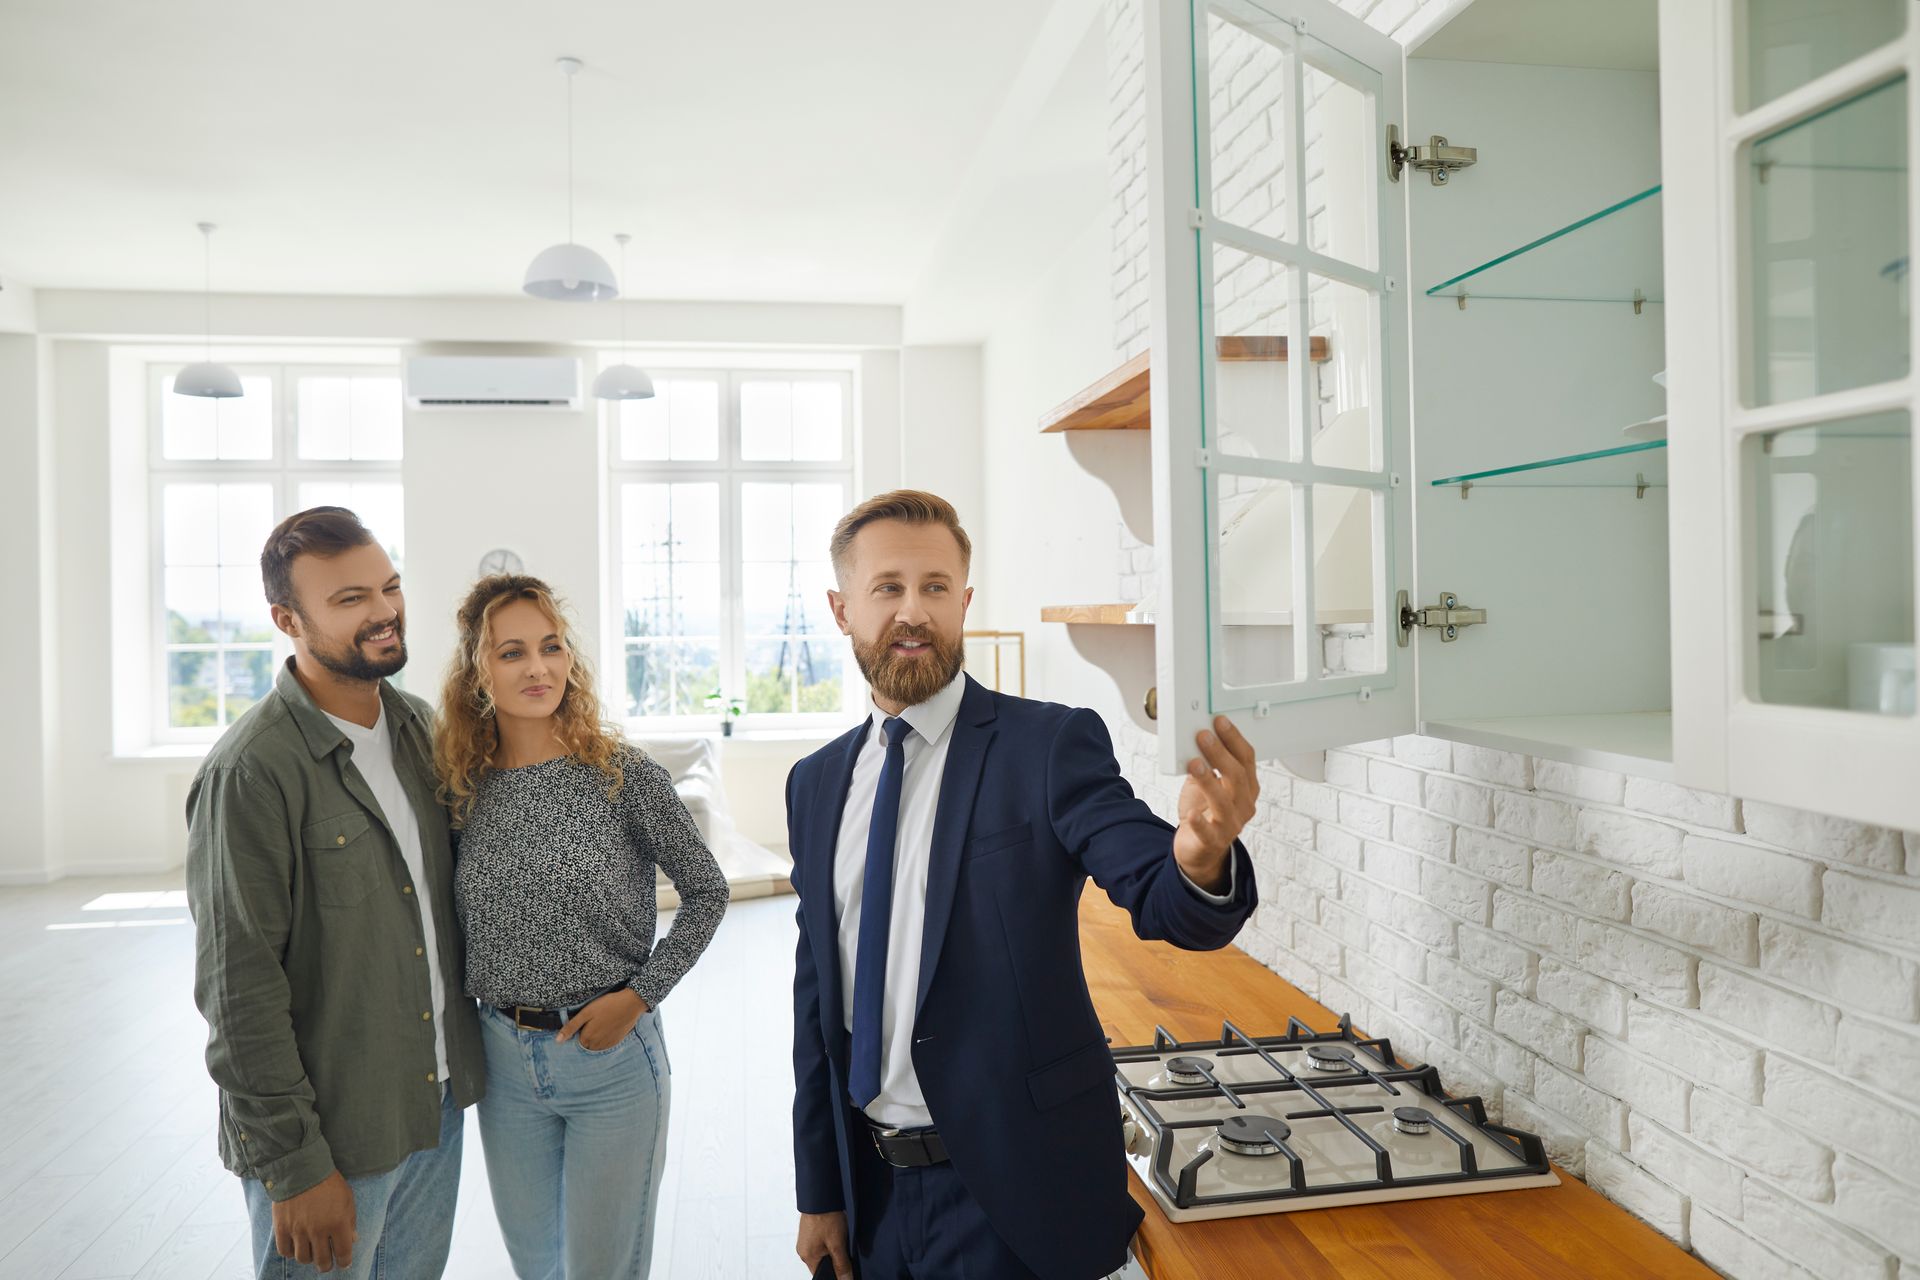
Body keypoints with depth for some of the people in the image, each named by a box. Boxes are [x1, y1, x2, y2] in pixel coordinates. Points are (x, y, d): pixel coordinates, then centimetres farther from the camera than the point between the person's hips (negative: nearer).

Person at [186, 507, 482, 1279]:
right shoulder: (252, 770, -19)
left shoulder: (422, 728, 3)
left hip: (440, 1103, 7)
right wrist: (295, 1166, -16)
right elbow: (240, 989, -18)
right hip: (331, 1130, -6)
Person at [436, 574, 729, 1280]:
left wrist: (639, 995, -11)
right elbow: (464, 926, 12)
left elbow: (706, 891, -3)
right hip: (504, 1057, 4)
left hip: (611, 1056, -3)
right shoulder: (464, 788, -1)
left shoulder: (628, 778, -12)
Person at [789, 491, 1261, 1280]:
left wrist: (1202, 859, -48)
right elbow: (816, 993, 8)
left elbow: (1162, 898, -25)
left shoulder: (1050, 744, -12)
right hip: (873, 1186, 5)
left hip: (1013, 1194, -4)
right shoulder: (815, 784, 3)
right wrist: (820, 1190, 10)